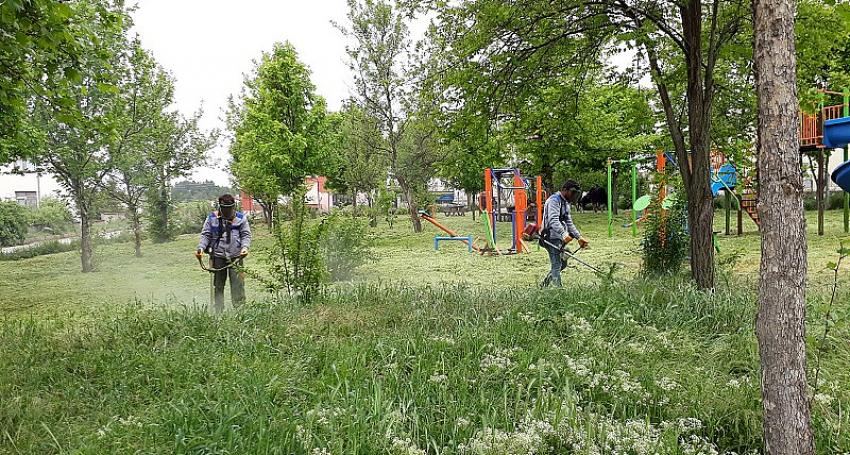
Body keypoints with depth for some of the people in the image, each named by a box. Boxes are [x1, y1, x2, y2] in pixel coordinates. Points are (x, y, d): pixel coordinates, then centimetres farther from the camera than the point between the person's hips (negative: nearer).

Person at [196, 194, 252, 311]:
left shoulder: (241, 218, 8)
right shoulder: (212, 218, 10)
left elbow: (246, 235, 7)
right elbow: (205, 235, 10)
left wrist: (245, 247, -12)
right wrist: (201, 247, -8)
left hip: (235, 257, -1)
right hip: (218, 256, 1)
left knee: (238, 285, -7)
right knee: (218, 286, 7)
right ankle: (218, 311, 15)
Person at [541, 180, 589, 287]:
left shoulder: (565, 203, 19)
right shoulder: (554, 200, -14)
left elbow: (569, 223, 23)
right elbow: (553, 220, -29)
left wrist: (579, 237, 11)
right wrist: (564, 234, -42)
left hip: (560, 238, 10)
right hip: (552, 238, -10)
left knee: (562, 263, 14)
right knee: (557, 265, -11)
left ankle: (545, 285, 26)